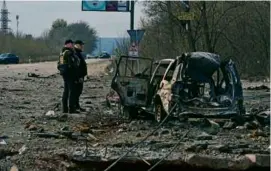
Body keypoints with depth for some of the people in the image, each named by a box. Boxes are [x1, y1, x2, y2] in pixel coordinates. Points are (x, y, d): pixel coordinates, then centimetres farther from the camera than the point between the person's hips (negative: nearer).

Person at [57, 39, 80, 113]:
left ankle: (64, 108, 17)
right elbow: (72, 64, -18)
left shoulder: (62, 53, 14)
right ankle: (71, 109, -9)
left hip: (64, 73, 9)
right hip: (70, 73, -9)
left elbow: (59, 64, 19)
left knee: (66, 91, 14)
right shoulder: (69, 52, -15)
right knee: (72, 90, -6)